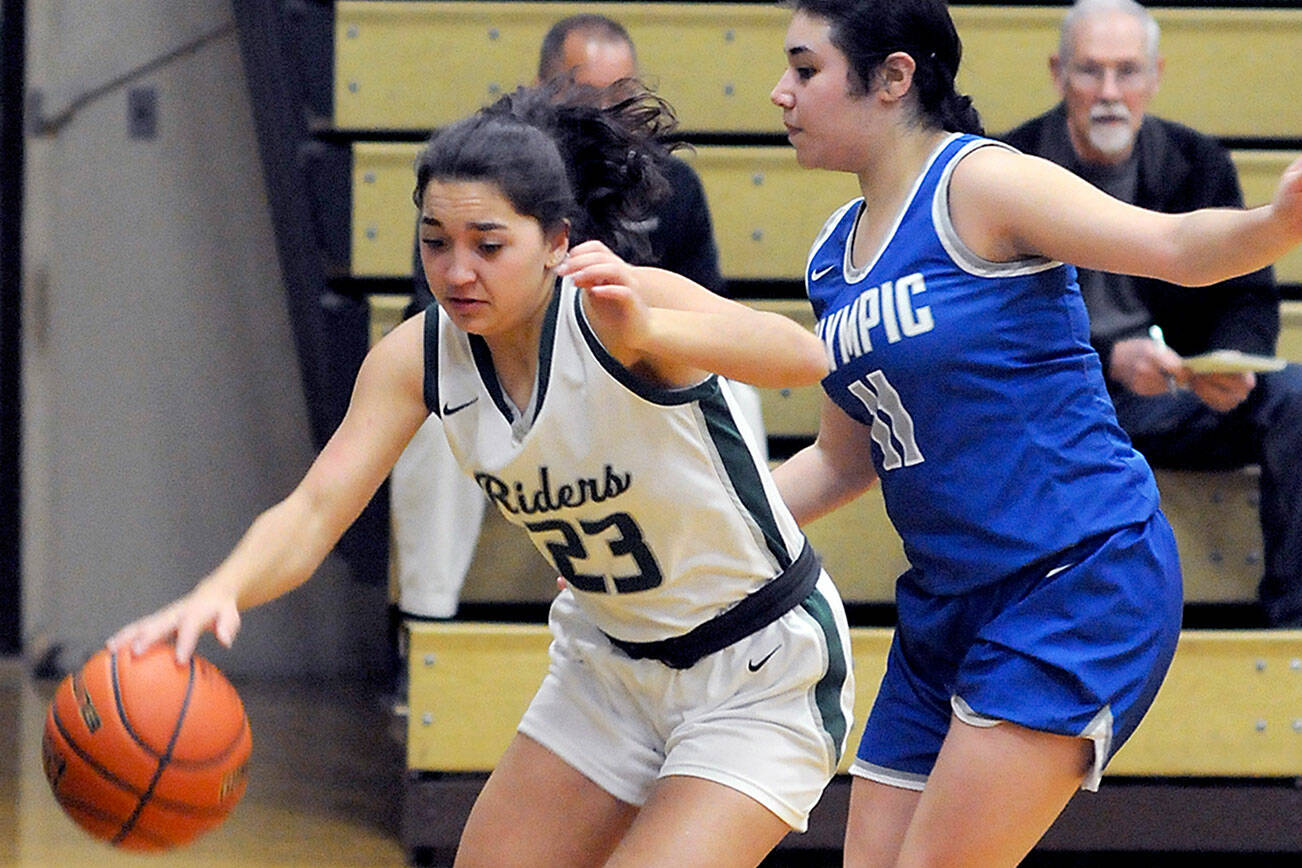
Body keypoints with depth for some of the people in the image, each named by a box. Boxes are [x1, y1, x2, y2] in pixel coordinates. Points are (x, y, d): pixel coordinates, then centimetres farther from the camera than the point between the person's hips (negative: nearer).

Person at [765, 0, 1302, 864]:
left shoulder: (977, 184, -12)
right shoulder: (835, 254, 12)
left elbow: (1178, 247, -22)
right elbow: (844, 460, 21)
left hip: (1080, 580, -9)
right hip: (948, 602, 9)